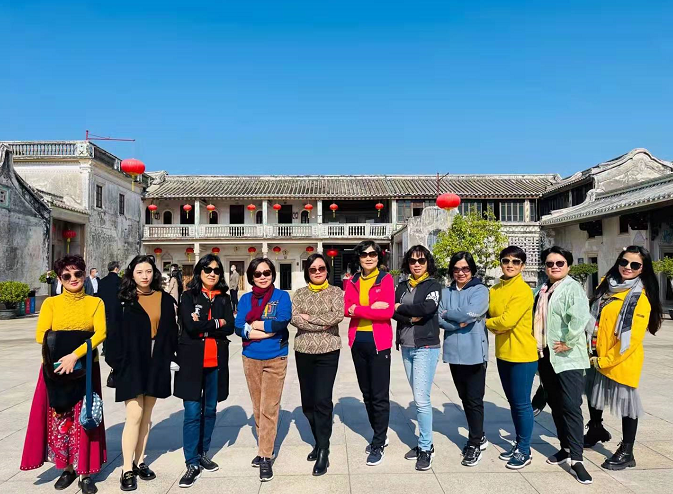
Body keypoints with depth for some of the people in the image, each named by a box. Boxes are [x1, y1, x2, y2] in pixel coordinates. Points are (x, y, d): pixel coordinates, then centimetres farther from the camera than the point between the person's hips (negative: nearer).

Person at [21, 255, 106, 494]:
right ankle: (68, 468, 21)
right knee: (59, 417, 5)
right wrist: (61, 346, -16)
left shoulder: (95, 302, 1)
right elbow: (41, 335, -6)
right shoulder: (51, 303, 4)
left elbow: (101, 333, -12)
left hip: (85, 369, -1)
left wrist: (75, 354, -22)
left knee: (83, 418, 3)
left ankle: (85, 473, 12)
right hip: (56, 368, 1)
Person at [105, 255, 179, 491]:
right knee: (134, 415, -5)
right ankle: (127, 470, 5)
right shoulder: (123, 300, -3)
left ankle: (139, 462, 25)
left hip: (156, 364, 3)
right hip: (131, 364, -3)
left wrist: (171, 358, 3)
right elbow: (114, 332, -5)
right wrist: (116, 362, -11)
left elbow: (171, 331, 8)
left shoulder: (165, 300, 5)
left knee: (146, 415, 12)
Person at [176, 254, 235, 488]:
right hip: (192, 361, -3)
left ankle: (203, 453, 29)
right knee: (192, 413, -3)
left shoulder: (224, 298, 9)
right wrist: (217, 323, -8)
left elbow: (230, 328, -5)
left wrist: (203, 326, -13)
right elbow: (190, 326, -15)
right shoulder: (188, 296, 0)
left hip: (216, 362, 3)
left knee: (210, 410, 13)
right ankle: (192, 463, 6)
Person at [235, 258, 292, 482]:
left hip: (275, 359, -3)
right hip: (250, 358, 4)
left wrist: (255, 324, -9)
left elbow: (282, 323, -17)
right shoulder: (245, 299, 6)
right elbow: (239, 328, -6)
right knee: (257, 407, 13)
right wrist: (267, 330, -18)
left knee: (269, 409, -4)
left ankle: (265, 457, 2)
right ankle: (264, 449, 28)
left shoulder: (282, 296, -2)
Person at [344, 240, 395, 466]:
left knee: (380, 396, -1)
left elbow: (388, 311, -14)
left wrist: (358, 309, -16)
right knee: (367, 393, 15)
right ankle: (380, 436, 32)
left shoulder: (386, 279, -3)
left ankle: (378, 444, 13)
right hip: (358, 342, 5)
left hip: (379, 342, -5)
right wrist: (371, 307, -16)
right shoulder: (352, 282, 10)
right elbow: (346, 308, -3)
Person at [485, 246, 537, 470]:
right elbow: (491, 315, 13)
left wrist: (485, 323, -7)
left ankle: (524, 450, 18)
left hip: (522, 355, -7)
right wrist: (494, 326, -9)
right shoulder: (495, 289, 7)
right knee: (513, 401, 18)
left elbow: (507, 321, -23)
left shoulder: (523, 289, -16)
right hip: (503, 353, 8)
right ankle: (518, 443, 32)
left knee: (522, 403, 4)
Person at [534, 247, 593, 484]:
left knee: (571, 406, -7)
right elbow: (537, 319, 21)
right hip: (545, 355, 8)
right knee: (555, 404, 15)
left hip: (567, 357, -8)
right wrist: (537, 345, 12)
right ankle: (566, 447, 28)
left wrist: (569, 343, -20)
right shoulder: (543, 289, 14)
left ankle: (576, 458, 0)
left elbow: (580, 317, -26)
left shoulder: (573, 288, -10)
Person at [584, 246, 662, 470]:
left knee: (626, 402, 5)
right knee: (593, 394, 22)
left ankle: (627, 452, 18)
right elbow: (593, 315, 10)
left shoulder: (640, 298, -14)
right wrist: (590, 349, 4)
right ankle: (596, 430, 45)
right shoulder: (606, 285, 5)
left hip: (621, 361, -7)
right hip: (596, 357, 7)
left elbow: (633, 338, -18)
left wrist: (605, 360, -15)